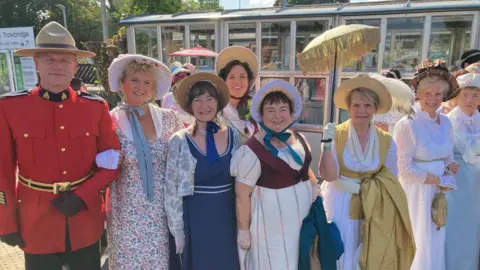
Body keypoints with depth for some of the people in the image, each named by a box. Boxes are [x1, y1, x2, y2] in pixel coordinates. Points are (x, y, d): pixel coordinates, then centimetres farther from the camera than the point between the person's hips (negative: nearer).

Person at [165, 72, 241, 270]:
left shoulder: (234, 136, -1)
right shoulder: (179, 141, -9)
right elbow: (172, 192, -6)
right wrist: (177, 230, -4)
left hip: (228, 218, 3)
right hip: (195, 220, -2)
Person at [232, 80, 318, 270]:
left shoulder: (299, 139, 0)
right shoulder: (253, 149, -23)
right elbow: (242, 194, -18)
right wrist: (244, 230, -13)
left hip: (302, 217, 7)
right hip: (272, 224, -7)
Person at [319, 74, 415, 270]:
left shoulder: (386, 141, -4)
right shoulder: (336, 134, -11)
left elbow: (391, 180, 2)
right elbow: (328, 176, -18)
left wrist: (361, 186, -12)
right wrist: (327, 144, -30)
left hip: (372, 209, 2)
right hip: (339, 206, -2)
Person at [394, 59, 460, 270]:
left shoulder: (446, 122, 4)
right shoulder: (407, 124, -18)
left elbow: (448, 157, 13)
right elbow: (405, 170, -19)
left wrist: (451, 167, -8)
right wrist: (440, 180, -13)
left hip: (438, 195, 6)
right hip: (416, 195, -6)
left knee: (435, 245, 19)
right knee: (416, 247, 8)